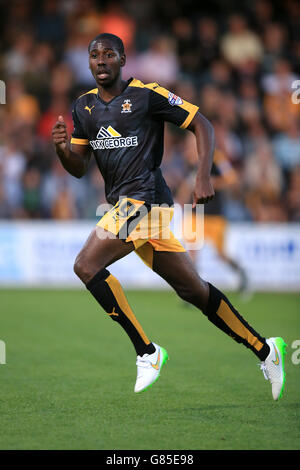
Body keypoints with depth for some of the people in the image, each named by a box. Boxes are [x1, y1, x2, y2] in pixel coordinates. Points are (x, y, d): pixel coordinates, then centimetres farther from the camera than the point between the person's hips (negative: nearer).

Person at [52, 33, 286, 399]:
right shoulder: (84, 107, 14)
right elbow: (79, 168, 16)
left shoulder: (146, 94, -6)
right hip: (124, 204, 7)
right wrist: (61, 149, -7)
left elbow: (201, 124, -4)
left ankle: (146, 352, -13)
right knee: (192, 289, 9)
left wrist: (203, 176, -15)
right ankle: (264, 350, 19)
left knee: (87, 266, -18)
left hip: (143, 198, -7)